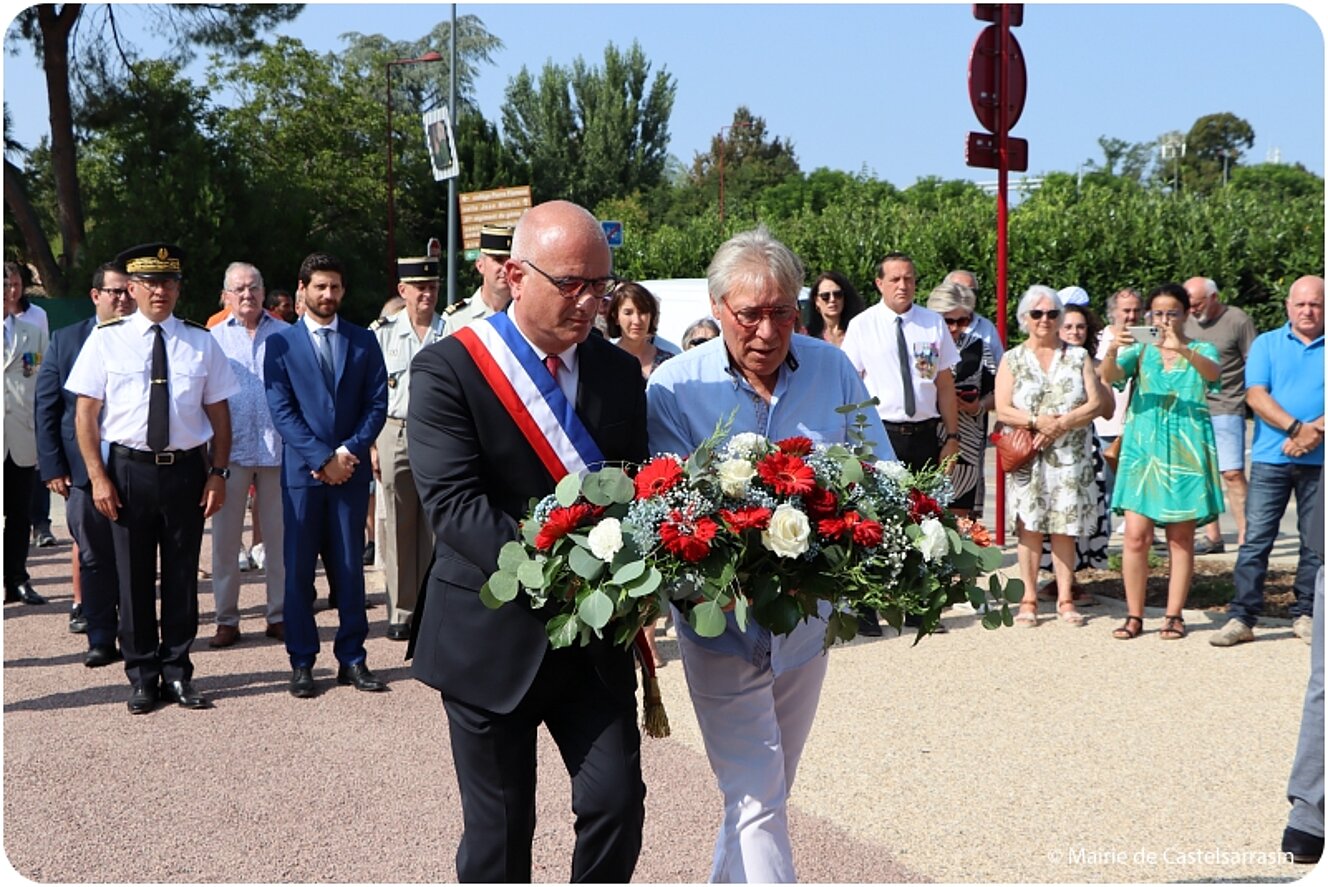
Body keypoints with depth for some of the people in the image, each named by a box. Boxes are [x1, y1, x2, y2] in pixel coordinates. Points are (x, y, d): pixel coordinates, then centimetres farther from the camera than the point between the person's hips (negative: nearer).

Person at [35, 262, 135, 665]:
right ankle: (100, 639, 15)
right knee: (94, 556, 6)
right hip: (85, 469, 1)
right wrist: (53, 467, -3)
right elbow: (46, 408, 4)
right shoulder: (66, 341, 5)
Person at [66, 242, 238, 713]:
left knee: (182, 574, 8)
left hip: (187, 468, 1)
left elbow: (219, 412, 7)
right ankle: (142, 677, 18)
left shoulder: (200, 341, 5)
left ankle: (177, 673, 20)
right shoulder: (106, 339, 0)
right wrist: (98, 477, -6)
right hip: (129, 467, -1)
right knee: (133, 576, 6)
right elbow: (85, 412, 0)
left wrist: (218, 473, -1)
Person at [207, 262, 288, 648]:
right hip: (231, 449, 0)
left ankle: (278, 615, 14)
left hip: (277, 447, 0)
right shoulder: (213, 338, 7)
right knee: (225, 536, 3)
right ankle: (226, 619, 11)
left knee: (279, 535, 5)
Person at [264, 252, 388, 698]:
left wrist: (350, 451, -10)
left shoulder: (363, 341, 10)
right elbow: (282, 411, -3)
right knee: (298, 568, 2)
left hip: (351, 469, 1)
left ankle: (352, 658, 12)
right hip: (302, 471, -1)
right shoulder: (281, 343, 4)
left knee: (350, 566, 5)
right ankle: (302, 661, 10)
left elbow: (377, 403, 4)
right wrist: (323, 458, -12)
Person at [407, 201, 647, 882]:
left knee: (618, 803, -1)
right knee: (499, 831, 8)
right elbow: (454, 503, -21)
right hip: (492, 639, -3)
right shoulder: (448, 370, -11)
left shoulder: (620, 372, 5)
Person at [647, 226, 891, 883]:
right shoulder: (675, 386, -11)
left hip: (808, 618, 4)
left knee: (767, 790, 20)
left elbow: (882, 471, 0)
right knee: (756, 801, -7)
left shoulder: (832, 369, -3)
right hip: (722, 624, -4)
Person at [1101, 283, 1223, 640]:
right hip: (1143, 447, 1)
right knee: (1136, 536, -6)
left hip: (1185, 450, -1)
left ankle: (1174, 615, 9)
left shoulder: (1201, 351, 7)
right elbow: (1110, 376, -8)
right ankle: (1134, 616, 2)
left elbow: (1213, 372, -17)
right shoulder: (1141, 351, 11)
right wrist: (1112, 349, -29)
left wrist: (1182, 350, -36)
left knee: (1181, 538, 2)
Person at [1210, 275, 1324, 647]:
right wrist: (1296, 428, -15)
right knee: (1255, 538, -4)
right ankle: (1241, 617, -2)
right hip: (1270, 458, -1)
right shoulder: (1266, 344, 8)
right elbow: (1256, 395, -4)